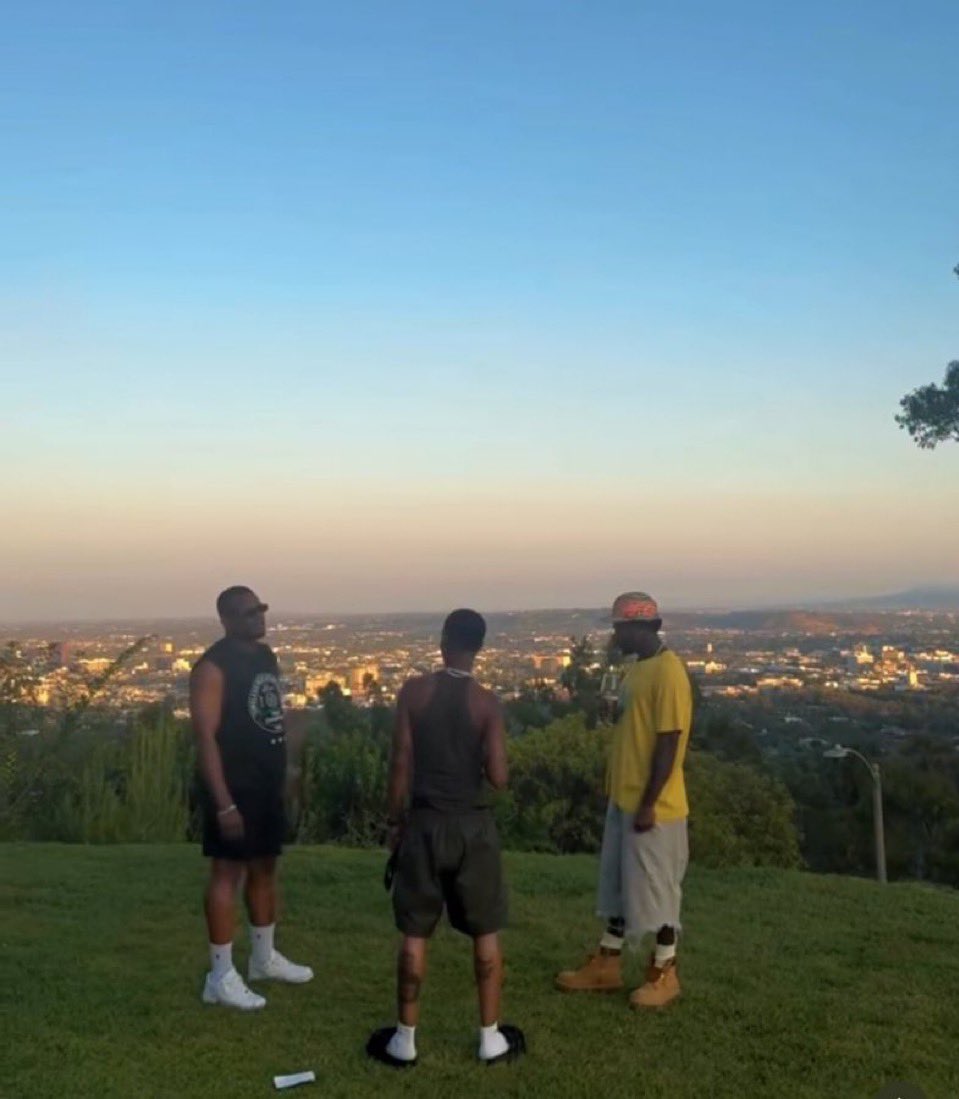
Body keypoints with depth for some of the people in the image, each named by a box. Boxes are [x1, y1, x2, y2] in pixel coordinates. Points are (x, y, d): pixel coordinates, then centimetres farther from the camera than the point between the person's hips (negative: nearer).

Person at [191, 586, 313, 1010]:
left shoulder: (265, 655, 9)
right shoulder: (214, 667, -17)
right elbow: (205, 737, -21)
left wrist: (281, 776, 18)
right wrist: (223, 803, -24)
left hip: (267, 785, 9)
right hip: (233, 789, -9)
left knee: (265, 868, 17)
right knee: (228, 873, -2)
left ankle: (264, 958, 32)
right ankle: (221, 976, 8)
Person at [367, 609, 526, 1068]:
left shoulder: (414, 691, -5)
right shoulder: (487, 702, -6)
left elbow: (401, 763, -4)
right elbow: (498, 778, -11)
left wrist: (395, 821, 6)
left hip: (424, 823, 0)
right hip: (473, 825, 0)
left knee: (414, 934, 10)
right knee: (485, 934, 12)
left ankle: (405, 1039, 18)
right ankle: (491, 1038, 19)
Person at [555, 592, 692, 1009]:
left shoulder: (668, 672, -19)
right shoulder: (637, 667, 11)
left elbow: (669, 742, -21)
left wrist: (649, 804, -21)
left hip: (652, 807, -9)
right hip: (623, 801, 9)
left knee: (655, 889, 3)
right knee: (619, 884, 16)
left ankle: (665, 973, 18)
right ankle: (607, 965, 27)